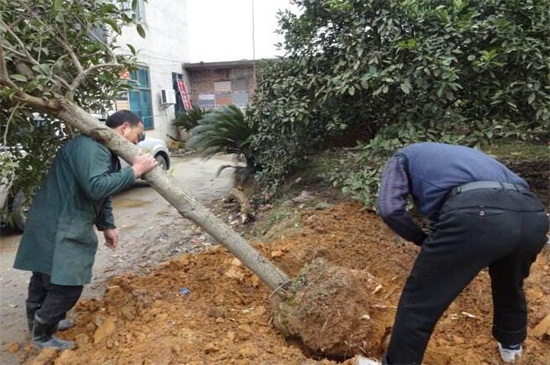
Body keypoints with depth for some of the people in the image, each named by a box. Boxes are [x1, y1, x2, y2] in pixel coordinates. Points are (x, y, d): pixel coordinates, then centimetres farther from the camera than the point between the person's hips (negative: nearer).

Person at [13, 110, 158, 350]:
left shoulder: (104, 150, 14)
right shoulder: (90, 146, -21)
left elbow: (102, 194, 19)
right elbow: (96, 187, -34)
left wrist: (107, 225, 15)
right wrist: (134, 171, -26)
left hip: (64, 225, 11)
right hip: (58, 228, -11)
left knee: (45, 279, 25)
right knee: (66, 285, -2)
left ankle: (39, 323, 44)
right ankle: (41, 336, 19)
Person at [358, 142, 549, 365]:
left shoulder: (402, 158, 25)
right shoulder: (463, 154, 42)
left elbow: (390, 209, 6)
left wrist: (424, 240, 22)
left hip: (475, 215, -7)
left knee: (419, 302, 12)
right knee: (510, 283, 38)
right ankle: (511, 344, 61)